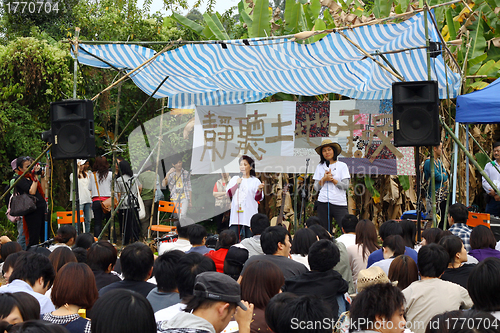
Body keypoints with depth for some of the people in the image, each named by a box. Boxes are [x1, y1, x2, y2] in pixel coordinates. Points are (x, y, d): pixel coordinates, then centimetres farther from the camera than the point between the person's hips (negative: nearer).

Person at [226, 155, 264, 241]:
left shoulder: (255, 181, 6)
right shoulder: (235, 179, 14)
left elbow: (258, 198, -3)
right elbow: (229, 194, 4)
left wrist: (259, 190, -22)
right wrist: (237, 184, -7)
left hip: (250, 214, -2)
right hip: (236, 214, 2)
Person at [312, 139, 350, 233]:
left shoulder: (342, 166, 6)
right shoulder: (320, 167, 13)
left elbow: (346, 186, -2)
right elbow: (316, 187, 9)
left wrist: (332, 179, -8)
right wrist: (324, 179, -6)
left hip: (339, 203, -2)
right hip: (323, 203, 2)